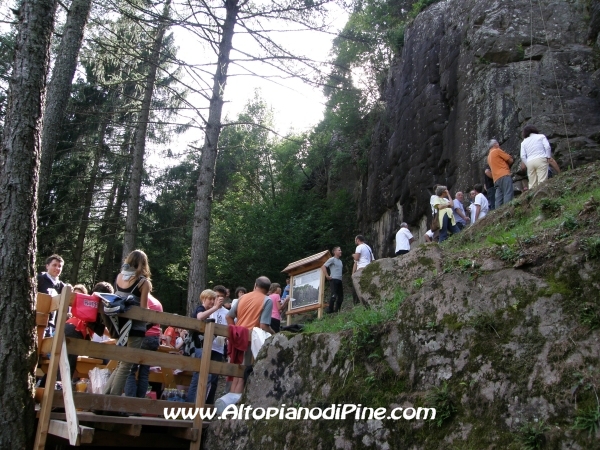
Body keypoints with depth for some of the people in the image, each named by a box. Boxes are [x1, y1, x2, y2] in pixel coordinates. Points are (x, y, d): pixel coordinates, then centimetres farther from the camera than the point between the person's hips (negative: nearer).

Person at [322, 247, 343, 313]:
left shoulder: (340, 261, 19)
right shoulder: (332, 259, -4)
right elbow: (323, 267, -11)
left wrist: (340, 277, 16)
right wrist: (327, 276, -15)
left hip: (339, 280, 8)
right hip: (334, 280, -8)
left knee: (341, 297, 7)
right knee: (334, 295, -16)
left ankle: (337, 310, 15)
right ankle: (330, 310, -8)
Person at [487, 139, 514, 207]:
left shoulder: (489, 156, 27)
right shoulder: (497, 151, 3)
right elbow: (511, 160, 3)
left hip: (496, 179, 8)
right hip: (504, 175, -8)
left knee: (499, 198, 0)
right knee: (508, 195, -16)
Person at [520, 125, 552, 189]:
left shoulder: (524, 142, 18)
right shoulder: (541, 136, 13)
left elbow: (523, 156, 8)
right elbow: (547, 147, -3)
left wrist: (527, 165, 13)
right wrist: (548, 157, 6)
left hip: (530, 162, 3)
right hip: (541, 159, -3)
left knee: (532, 184, 4)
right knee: (542, 181, -10)